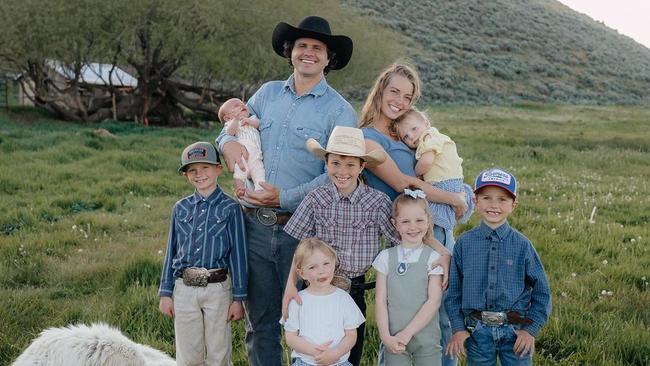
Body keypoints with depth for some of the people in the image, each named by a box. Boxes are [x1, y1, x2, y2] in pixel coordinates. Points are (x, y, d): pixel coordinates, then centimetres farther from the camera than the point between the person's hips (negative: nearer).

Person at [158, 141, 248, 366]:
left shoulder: (230, 208, -3)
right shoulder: (181, 208, 7)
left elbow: (238, 254, -2)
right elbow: (171, 252, 11)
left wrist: (238, 298, -4)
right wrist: (166, 293, 8)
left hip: (218, 289, -3)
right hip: (184, 289, 3)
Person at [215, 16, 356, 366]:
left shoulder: (339, 110, -4)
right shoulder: (268, 93, 10)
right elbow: (232, 125, 20)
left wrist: (285, 198, -19)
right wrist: (229, 142, -4)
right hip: (256, 225, 4)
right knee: (259, 320, 12)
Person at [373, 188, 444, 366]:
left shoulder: (433, 258, -1)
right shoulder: (386, 257, 3)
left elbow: (434, 301, -7)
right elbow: (380, 300, 1)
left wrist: (407, 333, -12)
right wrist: (385, 336, -9)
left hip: (426, 339, -1)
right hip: (394, 340, 1)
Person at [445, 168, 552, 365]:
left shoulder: (522, 244, -3)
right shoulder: (464, 243, -2)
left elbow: (541, 291, 2)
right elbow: (454, 289, 4)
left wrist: (531, 329, -4)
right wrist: (458, 328, -1)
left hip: (515, 330, -1)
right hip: (478, 330, 1)